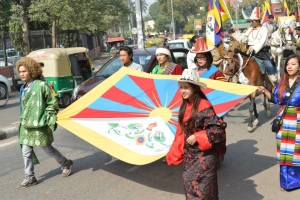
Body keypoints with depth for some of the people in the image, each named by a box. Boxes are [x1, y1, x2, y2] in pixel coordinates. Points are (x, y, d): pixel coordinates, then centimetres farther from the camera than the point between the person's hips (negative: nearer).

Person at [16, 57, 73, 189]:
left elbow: (53, 103, -10)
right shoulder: (23, 88, 10)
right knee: (26, 152, 5)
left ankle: (66, 164, 30)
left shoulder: (41, 85, -13)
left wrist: (50, 120, -14)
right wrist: (23, 120, 18)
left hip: (39, 125, -7)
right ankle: (30, 178, 16)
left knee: (48, 149, 7)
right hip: (25, 125, 7)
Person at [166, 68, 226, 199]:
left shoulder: (204, 106, -18)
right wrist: (174, 154, 8)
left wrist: (197, 137, -21)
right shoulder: (185, 106, 3)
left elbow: (217, 129, -21)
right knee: (189, 185, 14)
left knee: (202, 189, 0)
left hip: (203, 155, -7)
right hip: (189, 154, 7)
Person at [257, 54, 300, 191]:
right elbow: (276, 99, 8)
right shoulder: (281, 82, 6)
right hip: (284, 119, 4)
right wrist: (264, 91, -4)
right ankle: (286, 181, 23)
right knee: (284, 150, 10)